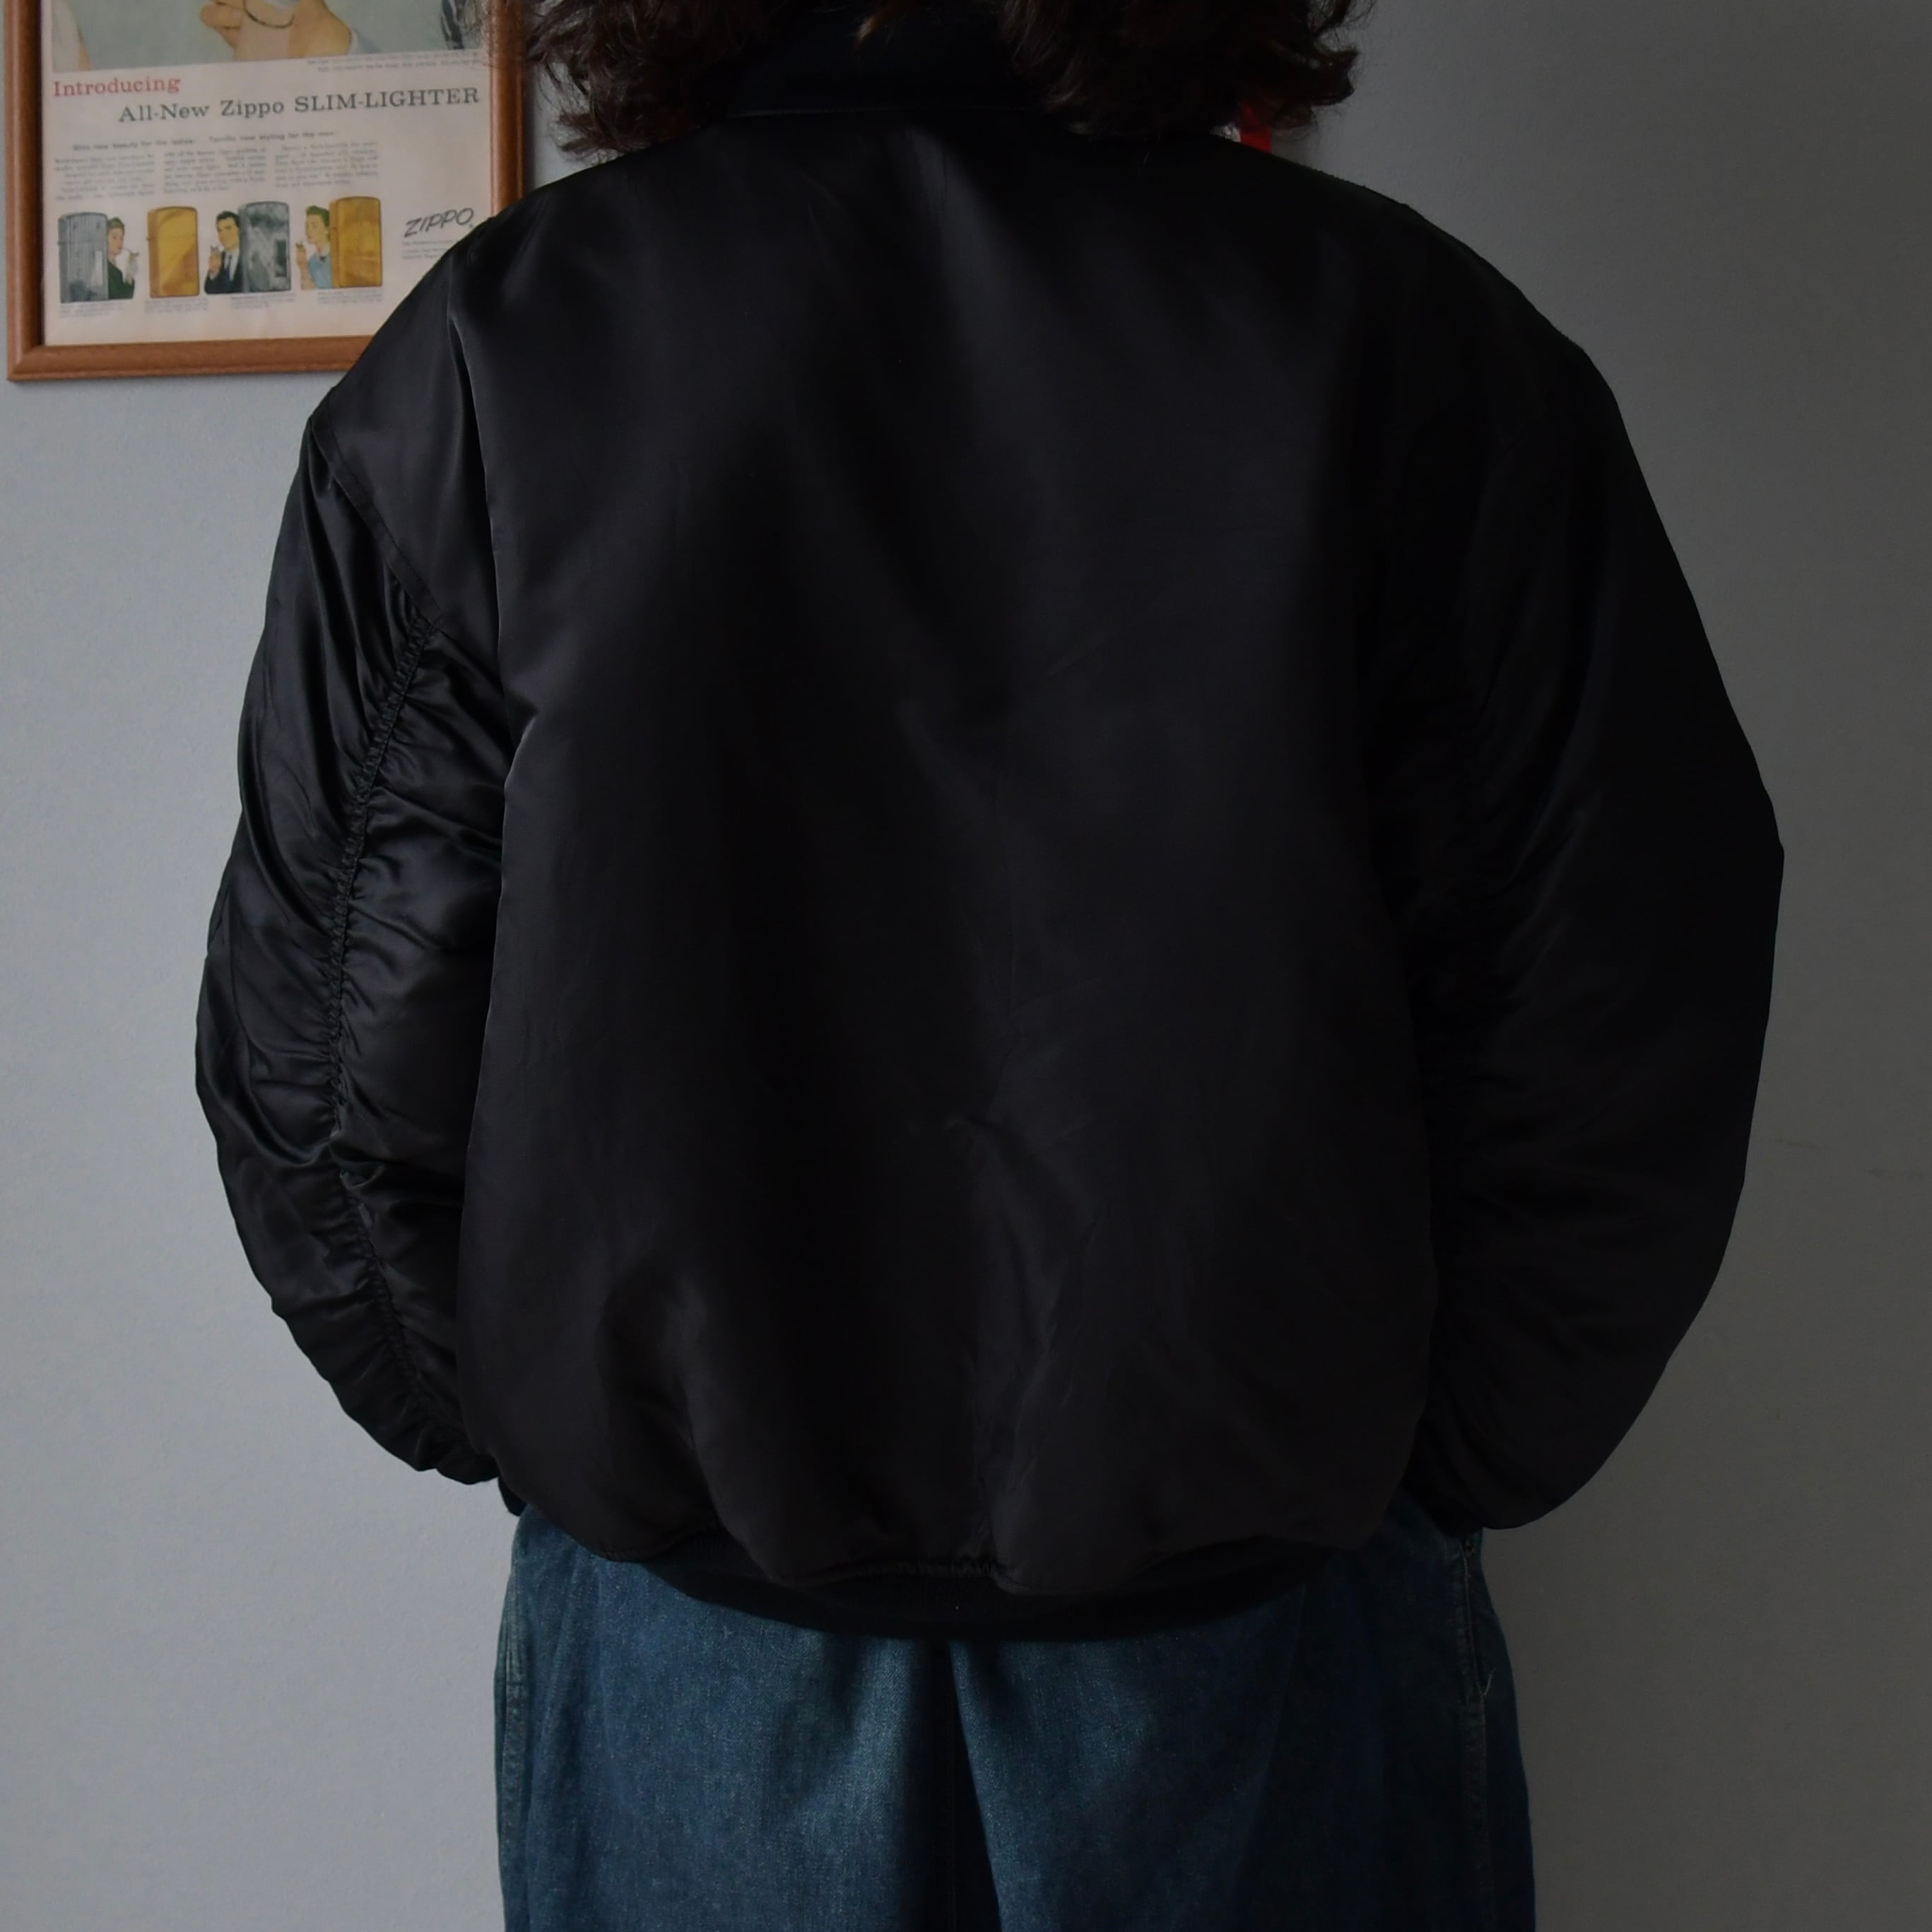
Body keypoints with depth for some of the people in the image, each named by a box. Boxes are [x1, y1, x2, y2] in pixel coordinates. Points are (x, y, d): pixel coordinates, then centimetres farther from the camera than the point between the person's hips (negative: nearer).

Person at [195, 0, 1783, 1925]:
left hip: (683, 1642, 1)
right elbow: (1623, 1034, -8)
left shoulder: (482, 355, -8)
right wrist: (1419, 1473, 4)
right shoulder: (1420, 344, -8)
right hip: (1267, 1632, 1)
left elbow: (320, 1071, -6)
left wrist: (533, 1442, 8)